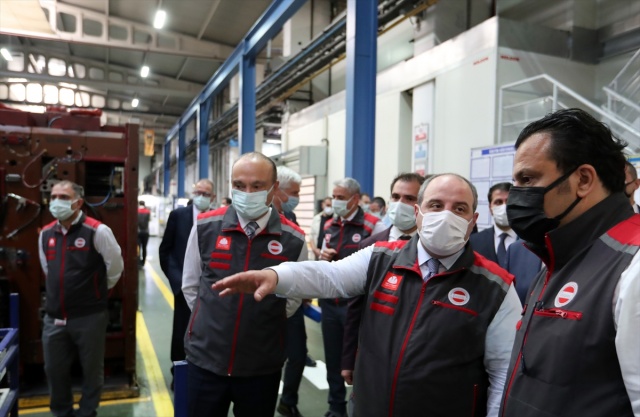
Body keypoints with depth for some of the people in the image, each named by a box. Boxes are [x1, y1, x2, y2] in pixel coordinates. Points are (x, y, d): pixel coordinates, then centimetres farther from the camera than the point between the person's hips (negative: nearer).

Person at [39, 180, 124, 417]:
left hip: (89, 316, -5)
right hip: (54, 318, 5)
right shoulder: (45, 233, 5)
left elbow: (115, 266, -5)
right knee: (54, 370, 16)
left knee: (91, 370, 11)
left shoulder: (97, 231, -13)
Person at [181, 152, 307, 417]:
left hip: (262, 366, 0)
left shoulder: (293, 239, -8)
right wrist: (212, 320, 6)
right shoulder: (205, 227, -5)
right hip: (205, 359, 1)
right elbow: (190, 286, 8)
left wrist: (262, 324, 6)